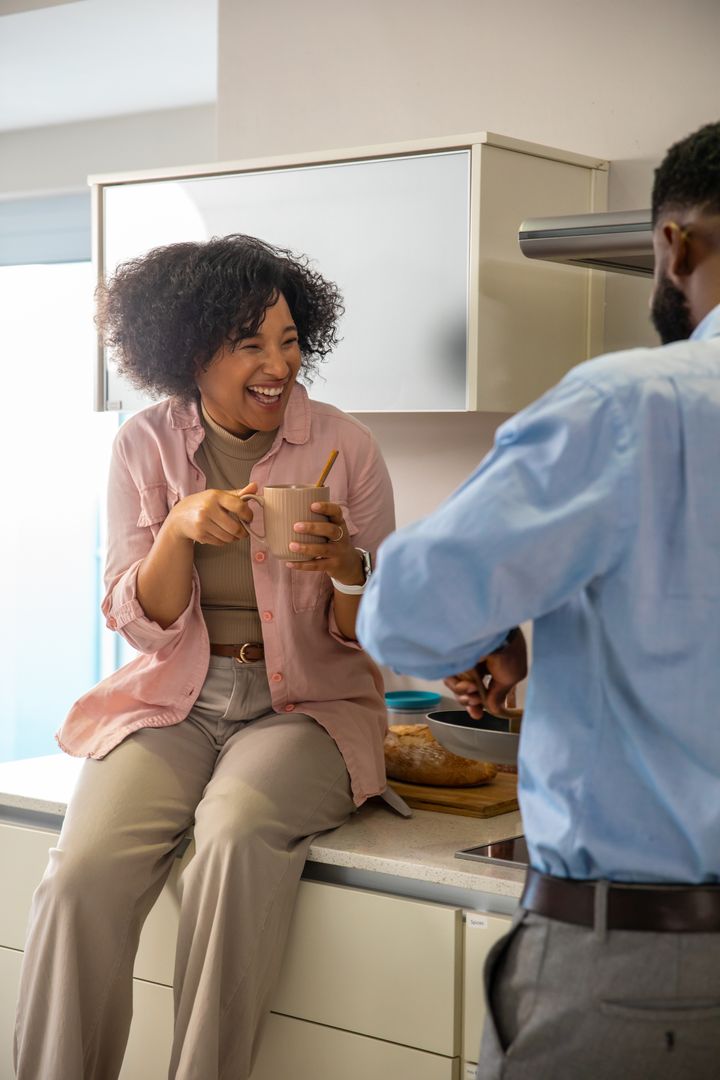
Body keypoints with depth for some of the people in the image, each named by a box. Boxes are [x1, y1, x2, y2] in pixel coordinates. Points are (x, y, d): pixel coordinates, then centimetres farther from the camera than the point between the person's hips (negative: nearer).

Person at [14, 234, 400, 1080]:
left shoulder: (344, 446, -2)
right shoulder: (145, 446, 2)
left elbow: (370, 634, 2)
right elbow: (140, 625, 1)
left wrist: (346, 566, -20)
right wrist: (180, 529, -18)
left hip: (303, 703, -1)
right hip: (172, 702, 2)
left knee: (239, 831, -33)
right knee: (83, 873, -25)